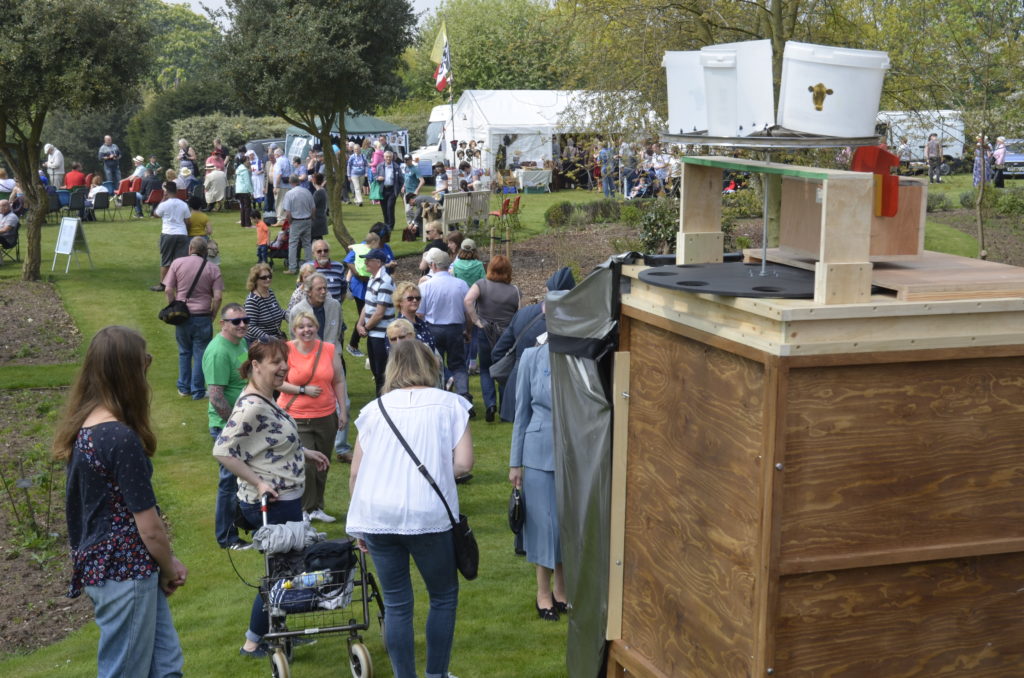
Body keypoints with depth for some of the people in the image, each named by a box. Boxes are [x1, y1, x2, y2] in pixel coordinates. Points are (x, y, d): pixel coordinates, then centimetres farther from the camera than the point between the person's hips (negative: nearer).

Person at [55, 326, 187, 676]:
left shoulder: (84, 427, 4)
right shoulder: (122, 438, -23)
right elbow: (149, 527, -19)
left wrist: (166, 564, 9)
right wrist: (170, 569, 1)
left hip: (97, 564, 9)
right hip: (124, 572, -9)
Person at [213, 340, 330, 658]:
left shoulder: (266, 399, 8)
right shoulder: (251, 406, -23)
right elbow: (222, 451, -27)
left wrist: (304, 452, 18)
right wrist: (258, 482, -25)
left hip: (288, 500, 10)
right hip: (272, 503, -10)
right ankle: (253, 643, 15)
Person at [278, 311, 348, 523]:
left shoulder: (329, 349, 2)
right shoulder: (286, 351, -7)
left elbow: (339, 381, 9)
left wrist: (343, 410, 7)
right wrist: (304, 390, -14)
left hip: (326, 417, 4)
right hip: (296, 418, -4)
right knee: (306, 464, -9)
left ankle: (317, 507, 28)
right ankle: (305, 508, 9)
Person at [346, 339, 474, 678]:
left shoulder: (374, 408, 9)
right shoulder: (449, 403, 4)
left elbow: (355, 473, 8)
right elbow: (463, 462, -5)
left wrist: (359, 523, 19)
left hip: (376, 516, 2)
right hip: (427, 514, -2)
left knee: (396, 605, 12)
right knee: (444, 597, 16)